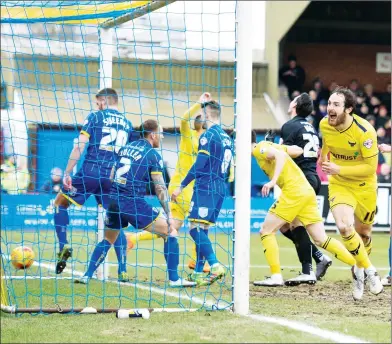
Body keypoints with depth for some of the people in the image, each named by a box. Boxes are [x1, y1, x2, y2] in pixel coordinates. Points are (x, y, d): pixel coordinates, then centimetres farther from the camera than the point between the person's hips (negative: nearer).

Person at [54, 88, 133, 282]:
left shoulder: (95, 117, 1)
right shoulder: (127, 124, 14)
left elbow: (79, 146, -6)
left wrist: (67, 173, -4)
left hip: (90, 172, -3)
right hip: (113, 178, 3)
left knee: (60, 203, 17)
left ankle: (64, 246, -1)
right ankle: (123, 271, 0)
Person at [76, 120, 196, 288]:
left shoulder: (126, 148, 17)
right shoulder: (153, 155, -2)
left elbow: (111, 177, 19)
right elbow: (160, 188, -5)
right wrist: (168, 214, -2)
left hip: (114, 200, 7)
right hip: (133, 203, -6)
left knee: (108, 240, 27)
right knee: (170, 232, 2)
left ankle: (87, 275, 17)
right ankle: (174, 279, -4)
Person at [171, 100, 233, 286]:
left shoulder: (208, 135, -10)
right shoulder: (227, 138, 16)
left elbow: (199, 165, -16)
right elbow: (228, 169, 20)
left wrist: (181, 186, -13)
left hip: (205, 187, -8)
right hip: (220, 189, 8)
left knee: (196, 228, -12)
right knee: (201, 230, 12)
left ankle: (215, 265, -27)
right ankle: (198, 273, 11)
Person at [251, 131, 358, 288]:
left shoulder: (259, 149, -5)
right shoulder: (269, 146, 21)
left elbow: (280, 155, -23)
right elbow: (298, 150, 23)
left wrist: (273, 181, -31)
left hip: (293, 191, -9)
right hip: (308, 191, 9)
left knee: (266, 231, -1)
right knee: (321, 240, 7)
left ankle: (276, 276, -6)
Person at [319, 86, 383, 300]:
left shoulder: (365, 131, -26)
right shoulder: (324, 125, -13)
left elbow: (371, 167, -24)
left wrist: (339, 169, -29)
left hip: (364, 186, -2)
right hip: (339, 185, 2)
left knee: (363, 233, 12)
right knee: (344, 226, -23)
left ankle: (359, 271, 43)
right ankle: (369, 270, -4)